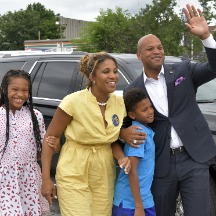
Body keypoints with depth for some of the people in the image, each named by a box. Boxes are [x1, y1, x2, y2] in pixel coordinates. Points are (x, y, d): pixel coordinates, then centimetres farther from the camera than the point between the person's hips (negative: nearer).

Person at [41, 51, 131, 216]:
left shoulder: (120, 103, -2)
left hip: (104, 176, 5)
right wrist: (46, 179, -12)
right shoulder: (74, 101, -17)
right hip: (74, 176, -5)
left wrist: (122, 158, -12)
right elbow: (50, 137, -9)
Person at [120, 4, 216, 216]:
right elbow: (124, 123, 10)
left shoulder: (183, 70, 3)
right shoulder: (132, 90, 3)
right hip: (160, 164, 1)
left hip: (194, 159, -1)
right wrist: (124, 132, -14)